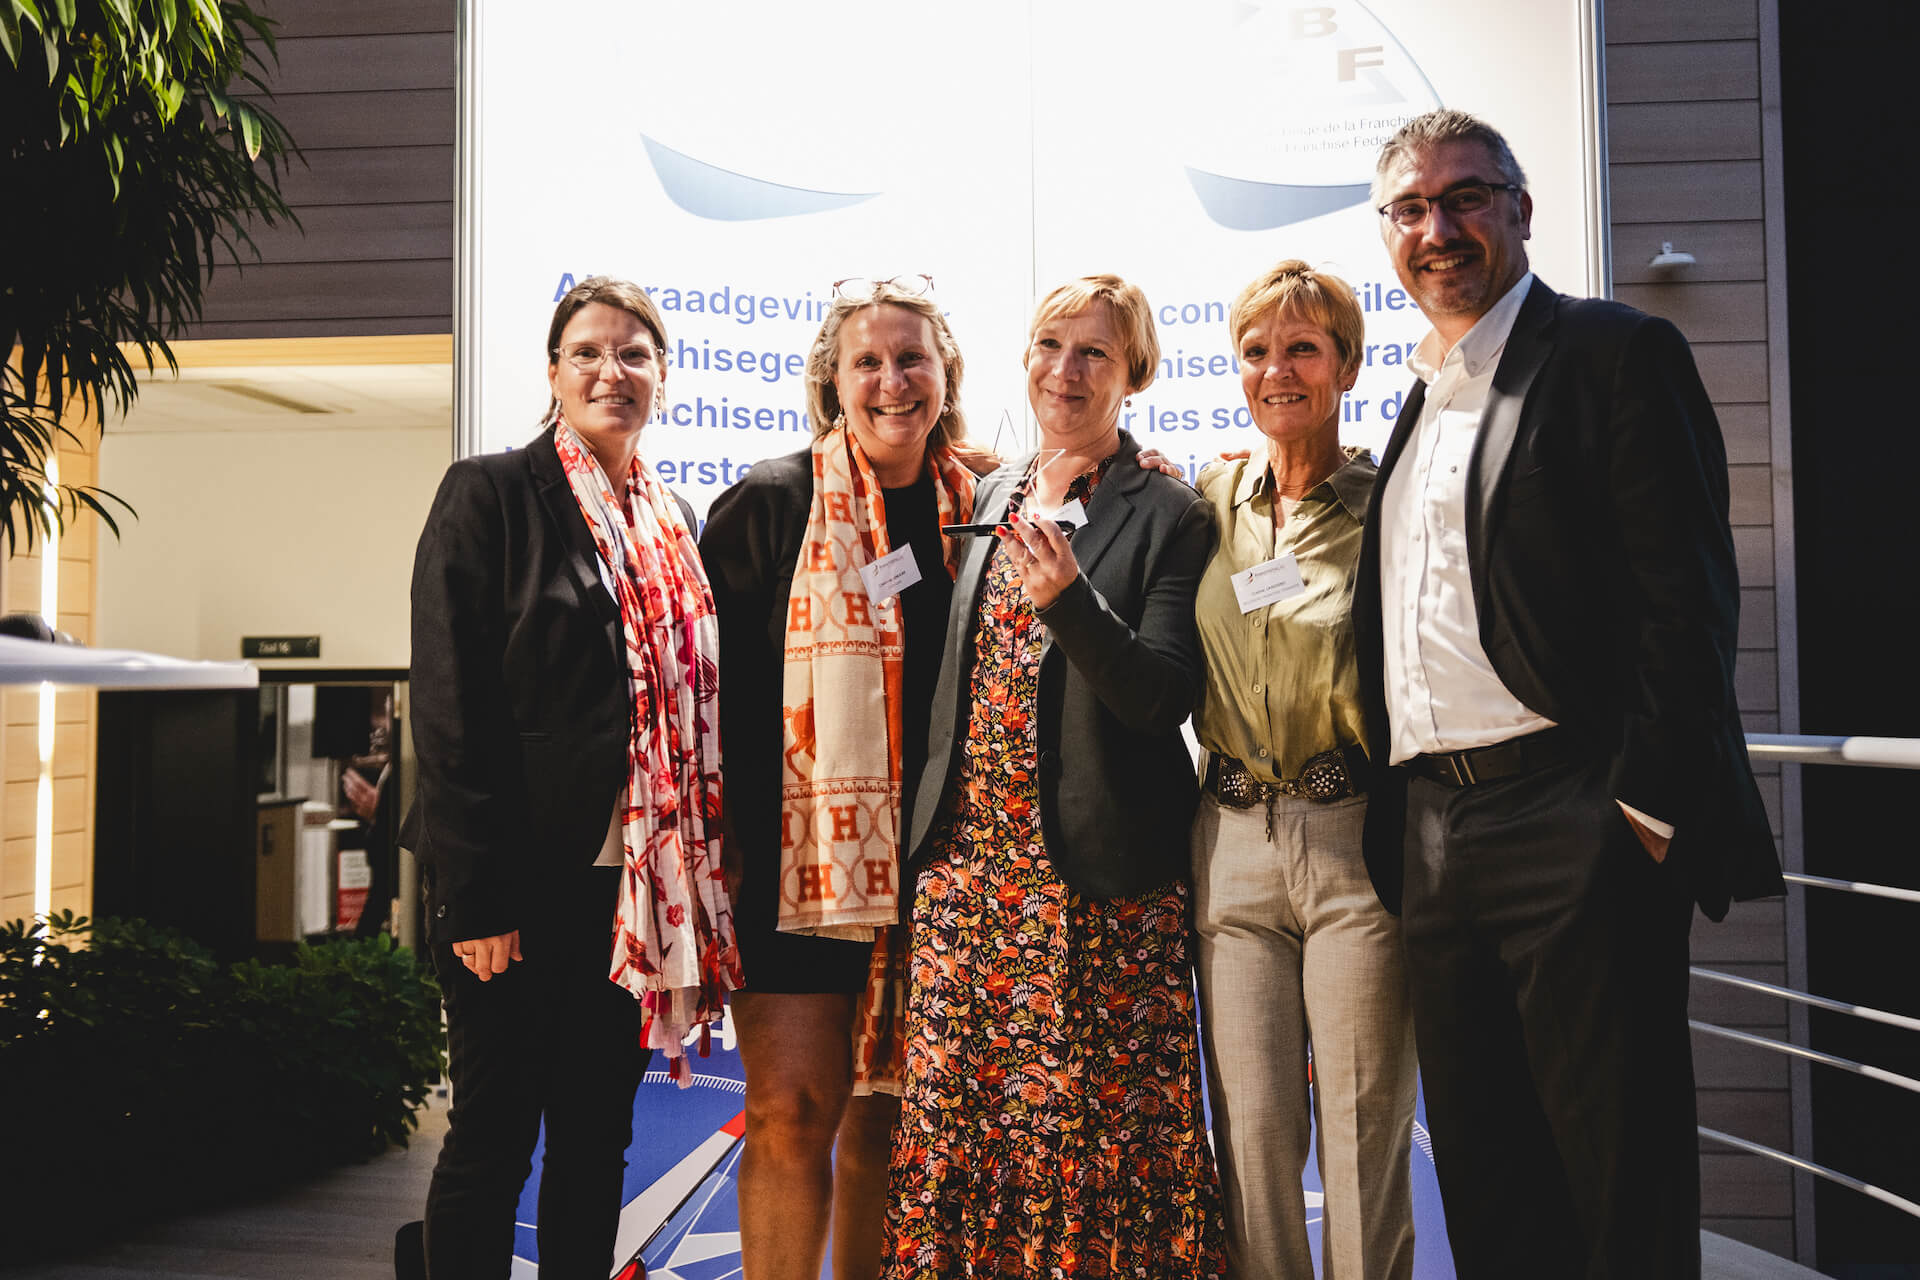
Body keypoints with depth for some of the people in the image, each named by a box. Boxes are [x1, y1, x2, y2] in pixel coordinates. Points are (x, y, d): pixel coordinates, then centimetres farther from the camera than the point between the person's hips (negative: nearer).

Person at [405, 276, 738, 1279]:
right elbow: (448, 706, -10)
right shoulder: (491, 493, -4)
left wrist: (698, 872, 9)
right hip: (526, 879, -5)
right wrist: (476, 894, -15)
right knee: (494, 1134, 5)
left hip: (639, 884, 5)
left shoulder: (675, 521, 13)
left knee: (598, 1136, 13)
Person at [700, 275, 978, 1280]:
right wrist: (728, 841, -6)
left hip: (933, 862, 3)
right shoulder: (771, 504, -2)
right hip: (799, 853, -3)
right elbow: (711, 682, -3)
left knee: (887, 1113, 11)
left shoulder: (977, 509, 8)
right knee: (793, 1110, -4)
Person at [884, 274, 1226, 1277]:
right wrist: (929, 829, 13)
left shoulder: (1169, 517, -2)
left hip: (1097, 879, -4)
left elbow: (1164, 699, -10)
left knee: (1089, 1129, -1)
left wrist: (1069, 598, -25)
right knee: (949, 1118, 5)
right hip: (967, 857, 5)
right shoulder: (990, 496, 15)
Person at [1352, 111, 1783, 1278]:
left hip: (1573, 828, -7)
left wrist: (1649, 803, -17)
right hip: (1431, 834, 8)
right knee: (1486, 1185, 14)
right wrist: (1397, 822, 13)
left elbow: (1687, 594, -10)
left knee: (1619, 1184, 0)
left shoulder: (1615, 352, -1)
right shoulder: (1422, 400, 21)